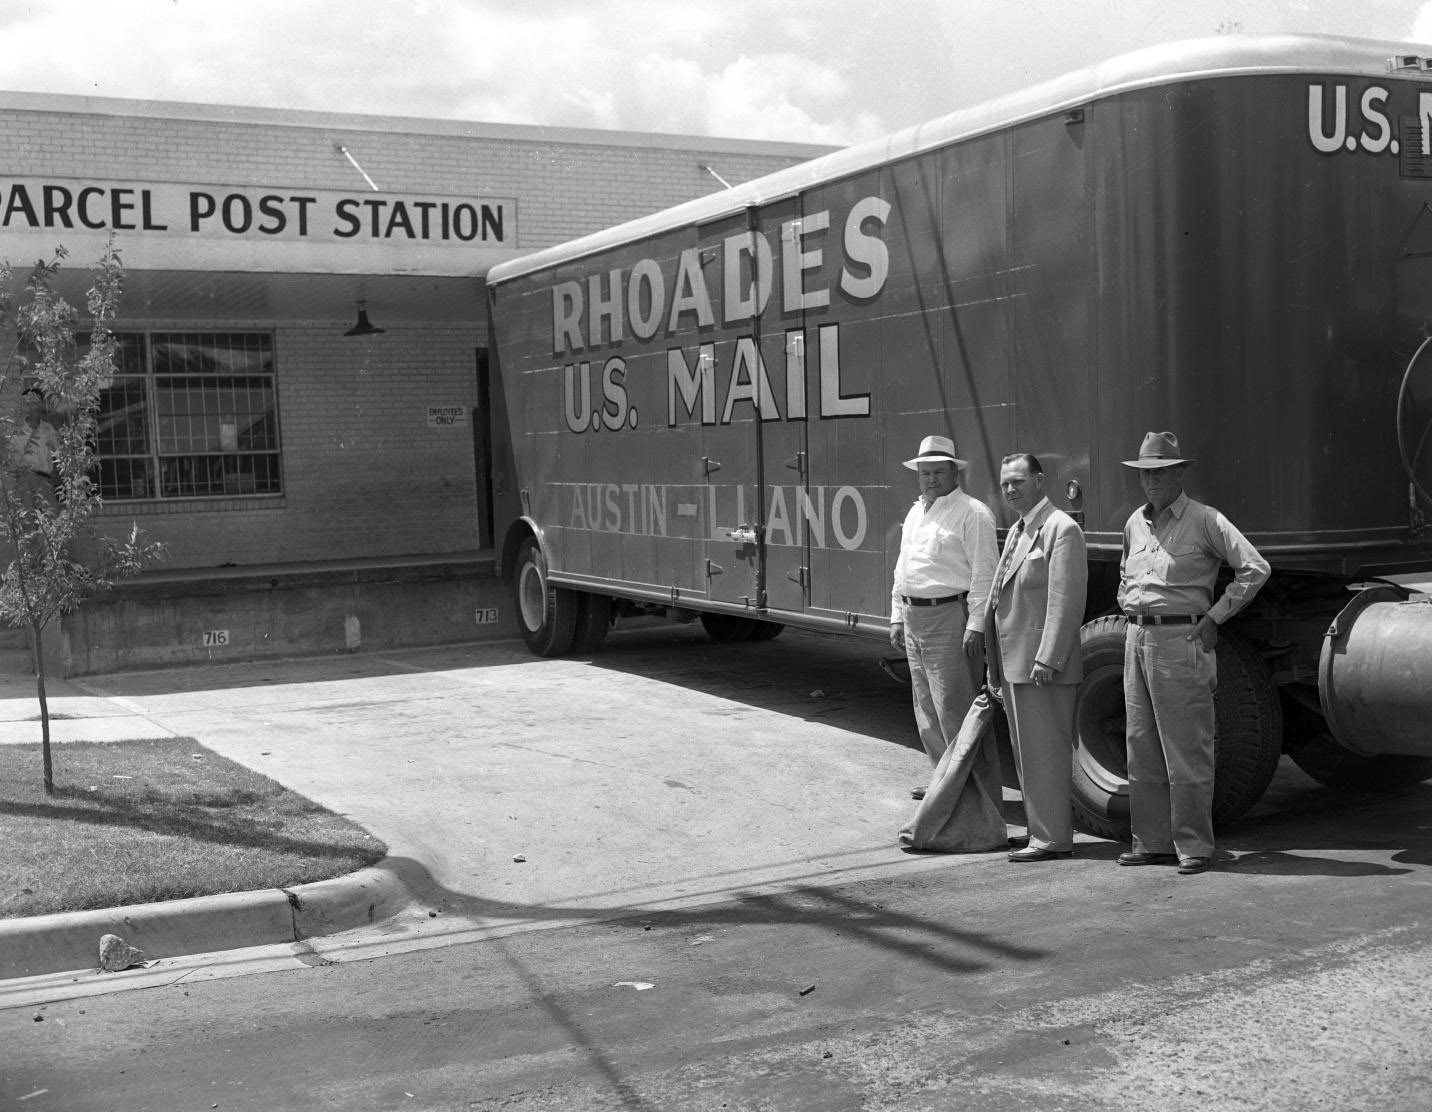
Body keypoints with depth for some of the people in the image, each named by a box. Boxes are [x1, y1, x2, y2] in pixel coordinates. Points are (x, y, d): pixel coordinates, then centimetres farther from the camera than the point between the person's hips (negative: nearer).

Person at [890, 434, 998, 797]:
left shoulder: (972, 513, -8)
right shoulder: (915, 513, 18)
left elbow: (983, 574, -14)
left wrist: (975, 626, -19)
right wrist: (897, 617, 19)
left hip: (950, 619, -9)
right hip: (914, 618, 9)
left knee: (953, 706, -8)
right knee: (926, 706, 13)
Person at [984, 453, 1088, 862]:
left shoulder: (1061, 529, -11)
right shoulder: (1016, 532, 18)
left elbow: (1065, 601, -18)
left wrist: (1047, 660, -23)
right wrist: (996, 667, 17)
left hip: (1042, 666, -10)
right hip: (1013, 663, 10)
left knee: (1045, 753, -4)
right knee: (1027, 754, 15)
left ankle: (1052, 839, 3)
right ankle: (1043, 830, 24)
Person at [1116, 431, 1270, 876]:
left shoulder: (1204, 521, -7)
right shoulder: (1135, 523, 14)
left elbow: (1255, 568, -12)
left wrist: (1215, 616, -11)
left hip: (1181, 640, -7)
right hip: (1137, 638, 7)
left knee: (1186, 748, -4)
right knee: (1141, 748, 9)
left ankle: (1194, 846, 3)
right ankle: (1152, 842, 17)